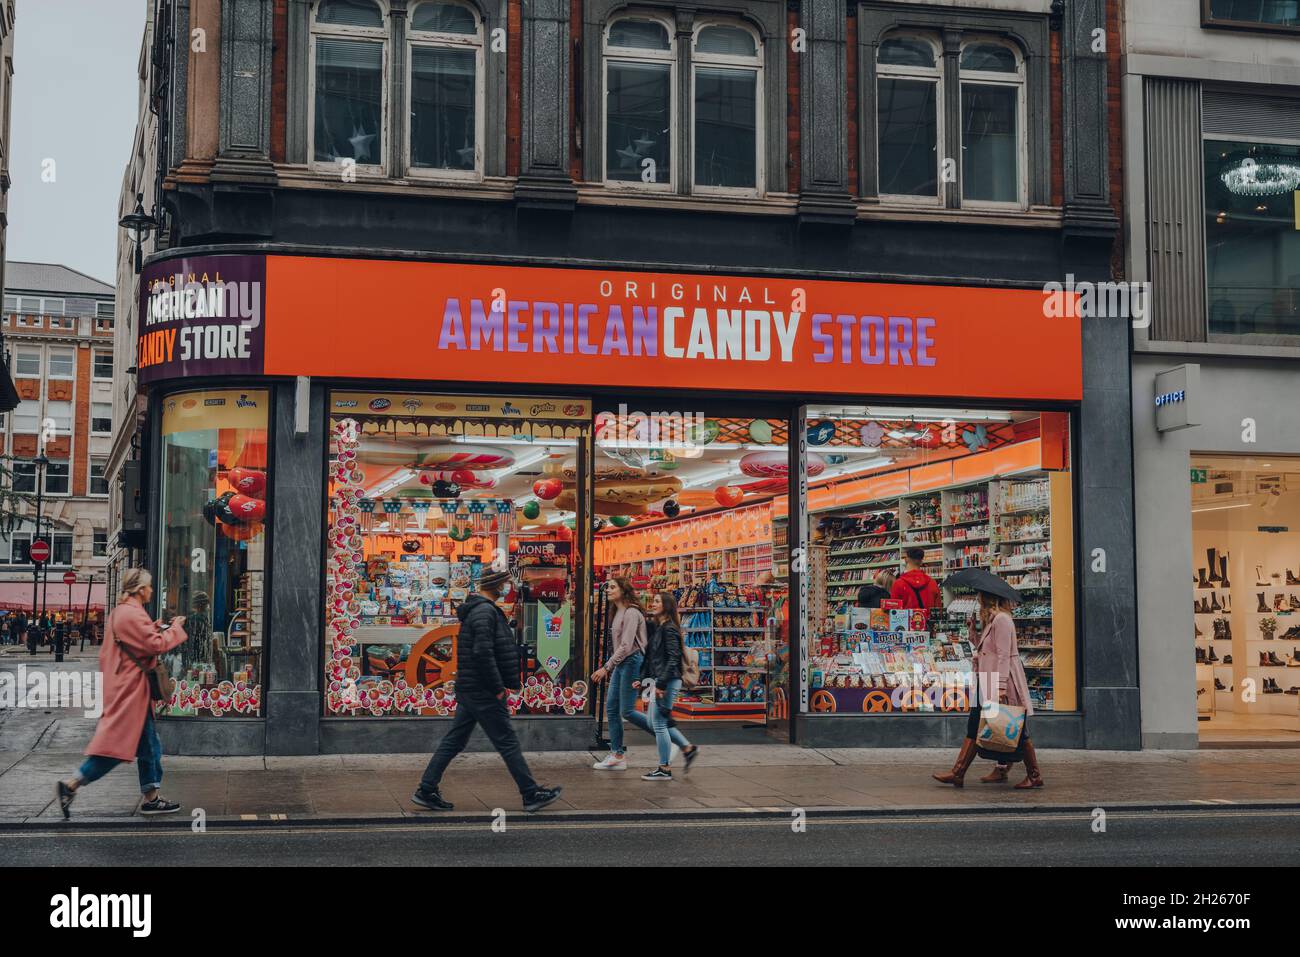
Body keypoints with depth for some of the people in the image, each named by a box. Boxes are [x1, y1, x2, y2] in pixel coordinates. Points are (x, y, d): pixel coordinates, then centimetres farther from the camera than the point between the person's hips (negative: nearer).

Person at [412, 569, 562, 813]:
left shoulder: (475, 609, 16)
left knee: (454, 741, 12)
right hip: (483, 692, -10)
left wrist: (510, 679, 16)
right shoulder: (485, 611, -17)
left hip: (468, 690, 10)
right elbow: (483, 653, -25)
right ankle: (531, 794, 6)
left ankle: (426, 790, 13)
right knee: (508, 743, -1)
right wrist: (498, 688, -18)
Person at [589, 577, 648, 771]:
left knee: (627, 711, -7)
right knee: (611, 708, 7)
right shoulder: (618, 612, 14)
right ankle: (617, 755, 10)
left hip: (631, 661, -10)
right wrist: (610, 667, 14)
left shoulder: (631, 613, -15)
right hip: (620, 664, 10)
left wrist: (606, 667, -21)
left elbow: (626, 646, -21)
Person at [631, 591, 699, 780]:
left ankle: (664, 769, 3)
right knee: (652, 721, 15)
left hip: (668, 681, -10)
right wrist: (642, 679, 11)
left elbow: (673, 659, -19)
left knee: (658, 723, -5)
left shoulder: (669, 629, -13)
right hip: (659, 681, 10)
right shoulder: (655, 627, 15)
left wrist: (661, 683, -22)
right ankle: (687, 748, 21)